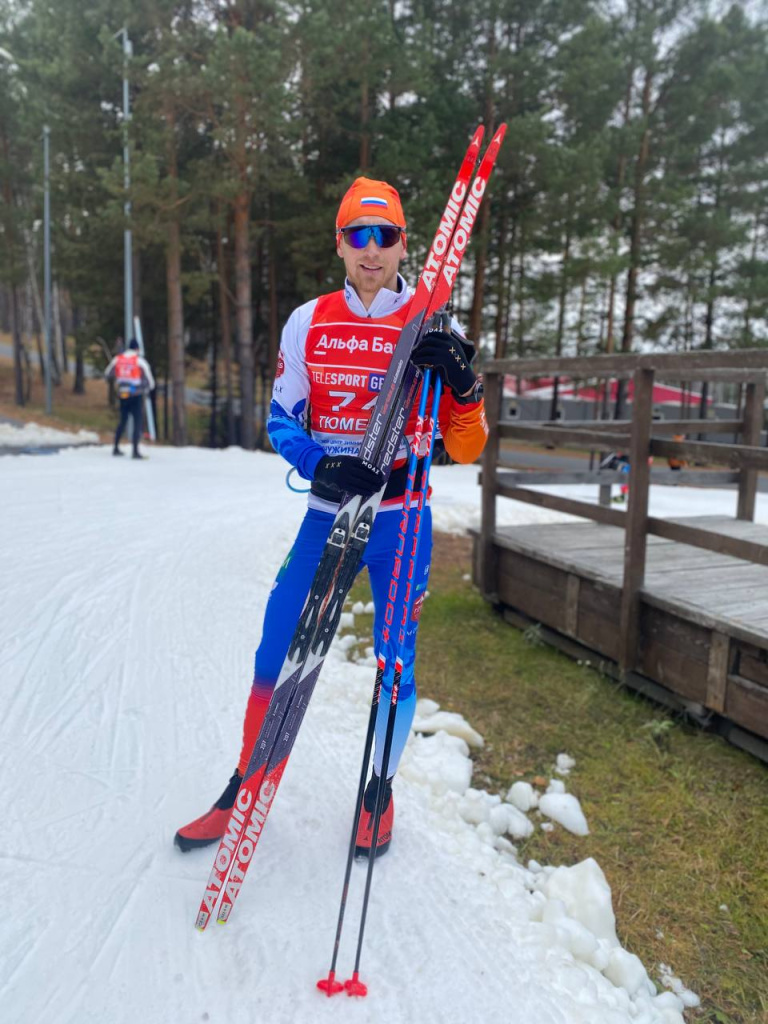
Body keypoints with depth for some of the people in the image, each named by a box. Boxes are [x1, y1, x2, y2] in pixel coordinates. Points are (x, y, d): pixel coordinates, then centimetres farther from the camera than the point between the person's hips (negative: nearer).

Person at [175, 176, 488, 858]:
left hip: (401, 524, -1)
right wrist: (322, 465, -16)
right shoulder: (308, 323, 3)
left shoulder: (432, 330, -2)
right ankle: (248, 789, 28)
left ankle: (380, 792, 32)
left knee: (396, 665, 8)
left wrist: (463, 384, -22)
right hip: (326, 516, 2)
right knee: (276, 658, 6)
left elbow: (466, 448, -3)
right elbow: (281, 420, 4)